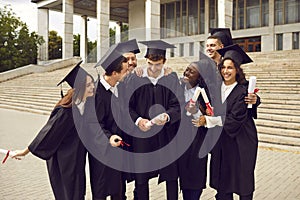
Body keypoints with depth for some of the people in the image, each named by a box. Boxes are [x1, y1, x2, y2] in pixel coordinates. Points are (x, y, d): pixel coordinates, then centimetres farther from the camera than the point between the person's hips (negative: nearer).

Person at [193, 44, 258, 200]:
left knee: (242, 182, 7)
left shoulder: (242, 91, -14)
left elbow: (235, 119, -21)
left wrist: (208, 120, -22)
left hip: (240, 142, -5)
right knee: (222, 183, 11)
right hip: (222, 142, 5)